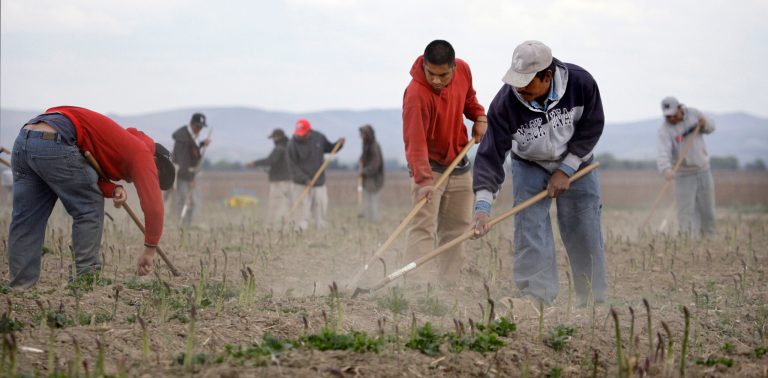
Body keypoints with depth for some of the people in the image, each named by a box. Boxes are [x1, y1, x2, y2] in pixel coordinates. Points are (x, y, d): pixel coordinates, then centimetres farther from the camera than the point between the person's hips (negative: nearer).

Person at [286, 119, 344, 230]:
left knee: (321, 208, 4)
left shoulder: (319, 137, -2)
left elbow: (329, 148, 15)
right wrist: (305, 179, -21)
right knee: (302, 213, -7)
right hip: (302, 184, -4)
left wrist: (339, 144, -6)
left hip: (319, 183, 4)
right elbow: (293, 166, -13)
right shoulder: (292, 144, -13)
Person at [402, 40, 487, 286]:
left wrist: (479, 117, -3)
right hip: (429, 166, -7)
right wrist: (423, 179, -45)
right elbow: (415, 141, -35)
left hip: (459, 165, 7)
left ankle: (449, 287, 17)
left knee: (457, 228, 10)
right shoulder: (416, 94, -29)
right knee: (422, 227, -15)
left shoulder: (463, 70, -7)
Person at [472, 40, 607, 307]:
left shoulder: (581, 83, -28)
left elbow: (591, 128, -13)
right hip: (529, 166, -1)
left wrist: (566, 170, -17)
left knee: (585, 235, 1)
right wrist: (482, 206, -38)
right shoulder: (505, 102, -30)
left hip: (575, 163, 1)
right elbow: (491, 154, -30)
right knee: (530, 233, -15)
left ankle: (594, 303, 16)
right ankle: (537, 302, -9)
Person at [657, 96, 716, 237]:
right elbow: (663, 152, -31)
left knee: (707, 210, 10)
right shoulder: (664, 130, -16)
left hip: (703, 170, 4)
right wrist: (666, 169, -49)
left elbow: (711, 128, 12)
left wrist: (705, 124, -12)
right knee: (686, 213, -9)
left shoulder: (693, 113, -2)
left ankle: (710, 238, 23)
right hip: (683, 175, -4)